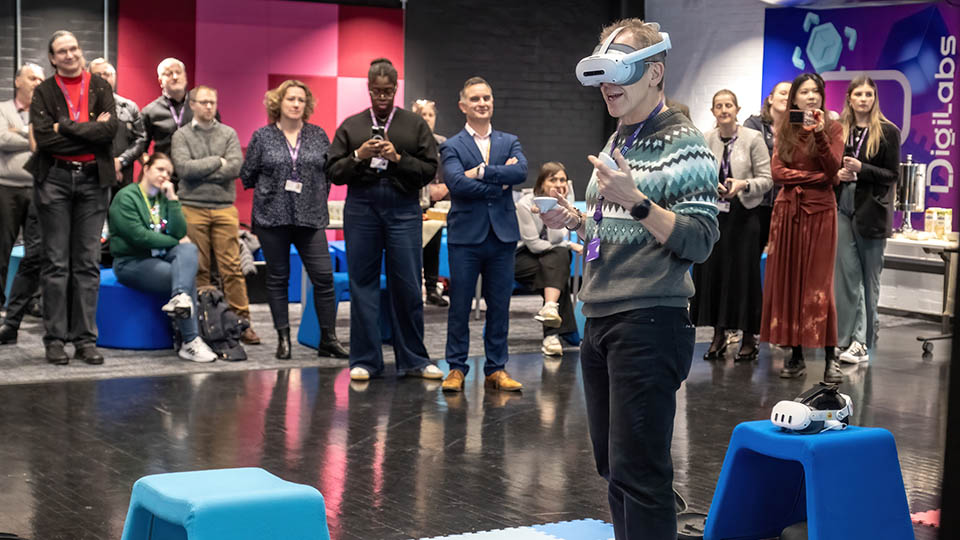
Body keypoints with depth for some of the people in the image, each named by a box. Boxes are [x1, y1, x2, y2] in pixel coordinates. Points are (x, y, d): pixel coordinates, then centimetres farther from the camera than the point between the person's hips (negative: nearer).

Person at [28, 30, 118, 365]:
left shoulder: (100, 88, 8)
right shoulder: (44, 93, 4)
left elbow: (110, 129, -7)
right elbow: (44, 138, -9)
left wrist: (65, 126, -9)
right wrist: (91, 131, -8)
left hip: (93, 180, 1)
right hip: (55, 180, -1)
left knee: (88, 262, 3)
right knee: (56, 262, 1)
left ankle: (86, 339, 8)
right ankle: (55, 339, 6)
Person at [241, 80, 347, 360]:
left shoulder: (318, 136, 7)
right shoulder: (262, 137, 3)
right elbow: (247, 174, 7)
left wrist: (318, 197, 6)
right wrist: (273, 190, 9)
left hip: (310, 218, 1)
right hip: (272, 218, -1)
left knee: (324, 277, -5)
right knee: (278, 278, 5)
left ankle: (328, 339, 2)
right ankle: (283, 339, 14)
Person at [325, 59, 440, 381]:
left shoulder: (415, 125, 9)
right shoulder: (351, 126, 11)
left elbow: (429, 170, 3)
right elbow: (333, 171, 7)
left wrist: (398, 159, -11)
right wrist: (358, 156, -9)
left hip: (403, 208, -1)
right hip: (361, 208, 1)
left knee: (407, 286, -1)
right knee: (363, 284, 3)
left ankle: (413, 360, 10)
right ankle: (365, 360, 11)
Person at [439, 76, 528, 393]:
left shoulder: (509, 143, 12)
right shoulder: (452, 147, 3)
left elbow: (521, 172, -8)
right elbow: (456, 183, -14)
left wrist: (482, 172, -14)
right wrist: (500, 183, -10)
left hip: (502, 235, 3)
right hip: (465, 236, -3)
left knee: (499, 306, 6)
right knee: (459, 307, 1)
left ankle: (496, 369, 15)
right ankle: (456, 368, 11)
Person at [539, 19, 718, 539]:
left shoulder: (684, 145, -9)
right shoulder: (618, 140, 17)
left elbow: (699, 243, -15)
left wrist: (636, 201, -25)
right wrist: (576, 220, 8)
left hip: (649, 323, -8)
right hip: (600, 320, 8)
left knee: (636, 474, -8)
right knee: (613, 464, 12)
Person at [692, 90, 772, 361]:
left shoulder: (753, 138, -3)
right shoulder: (705, 140, 6)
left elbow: (767, 180, -3)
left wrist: (744, 184, -20)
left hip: (744, 215, -3)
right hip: (713, 215, 3)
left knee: (743, 274, -1)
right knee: (711, 272, 3)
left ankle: (749, 338, 8)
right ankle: (718, 335, 14)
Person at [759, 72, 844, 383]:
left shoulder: (832, 128, 4)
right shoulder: (784, 130, 11)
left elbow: (833, 170, -9)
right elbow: (777, 171, -1)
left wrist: (819, 134, -19)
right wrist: (817, 177, -7)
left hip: (820, 211, -3)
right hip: (787, 210, 3)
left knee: (818, 284, -8)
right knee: (787, 282, 1)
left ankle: (831, 359, -6)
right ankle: (796, 356, 6)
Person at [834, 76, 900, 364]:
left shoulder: (888, 132, -2)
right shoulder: (838, 130, 9)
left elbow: (892, 175, -3)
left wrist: (861, 169, -16)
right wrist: (836, 174, -6)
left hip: (871, 210, -3)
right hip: (842, 208, 3)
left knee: (869, 277, 1)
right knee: (846, 273, 1)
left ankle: (862, 340, 4)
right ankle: (847, 338, 6)